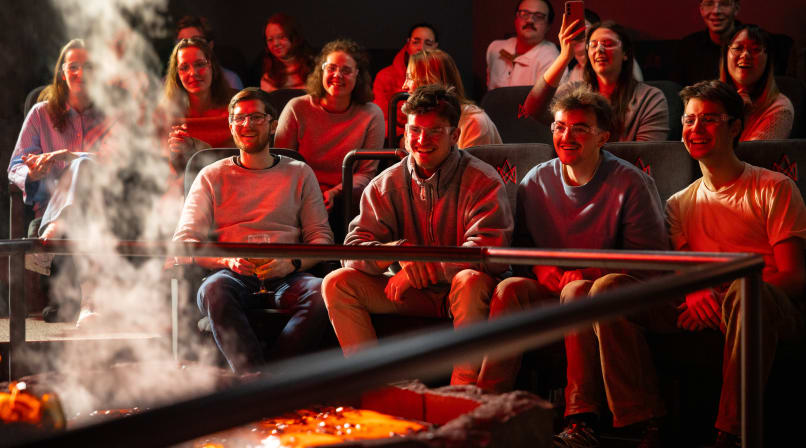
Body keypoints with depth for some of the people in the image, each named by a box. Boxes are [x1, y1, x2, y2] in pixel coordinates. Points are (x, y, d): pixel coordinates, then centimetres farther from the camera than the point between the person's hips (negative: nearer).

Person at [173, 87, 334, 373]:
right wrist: (227, 260, -13)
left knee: (320, 292, -34)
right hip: (232, 275, -1)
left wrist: (292, 263, -10)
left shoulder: (299, 174, 20)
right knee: (213, 289, -37)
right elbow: (184, 241, 7)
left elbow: (321, 237, 13)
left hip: (285, 279, 1)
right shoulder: (212, 176, 17)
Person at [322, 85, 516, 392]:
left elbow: (490, 251, -23)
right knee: (337, 283, -14)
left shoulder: (482, 181, -9)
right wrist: (399, 251, -27)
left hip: (460, 297, -4)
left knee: (471, 281, -37)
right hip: (414, 297, 4)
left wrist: (424, 267, -27)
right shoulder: (385, 185, 3)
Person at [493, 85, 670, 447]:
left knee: (603, 287, -38)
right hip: (554, 288, 4)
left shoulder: (630, 183, -5)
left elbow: (651, 260, -9)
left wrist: (581, 275, -20)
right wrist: (551, 274, -11)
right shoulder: (535, 183, 8)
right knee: (510, 288, -25)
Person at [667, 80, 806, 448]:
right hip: (707, 310, 4)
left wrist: (728, 295, -18)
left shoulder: (774, 189, 6)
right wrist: (694, 292, -14)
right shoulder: (680, 204, 21)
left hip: (772, 310, -4)